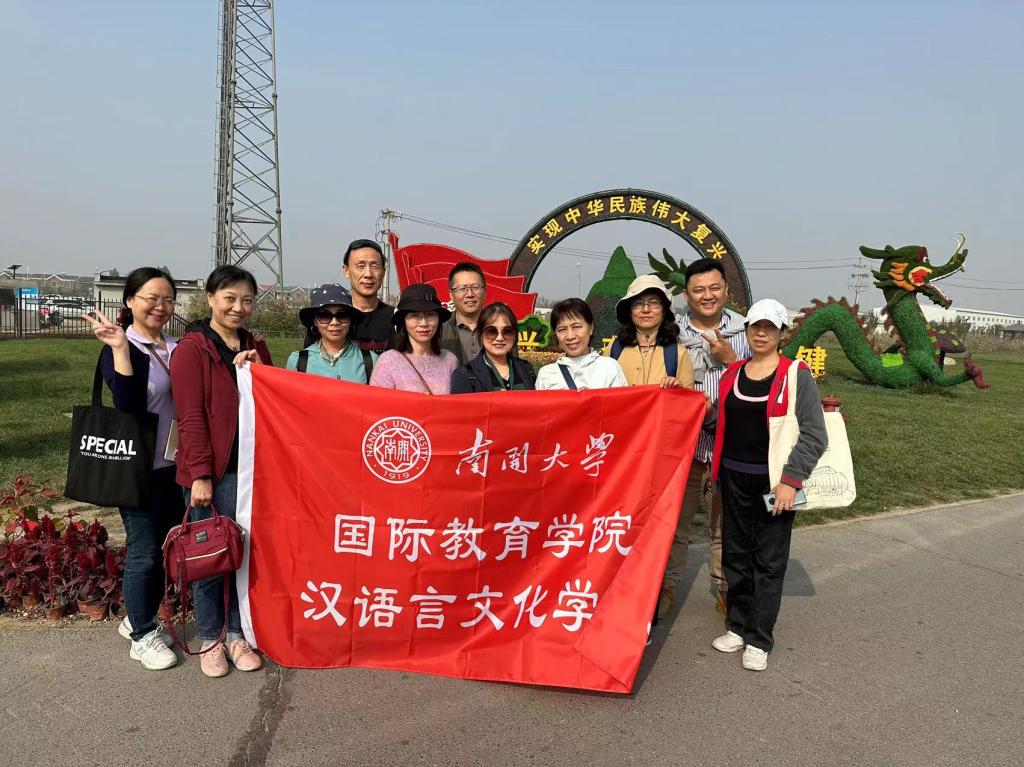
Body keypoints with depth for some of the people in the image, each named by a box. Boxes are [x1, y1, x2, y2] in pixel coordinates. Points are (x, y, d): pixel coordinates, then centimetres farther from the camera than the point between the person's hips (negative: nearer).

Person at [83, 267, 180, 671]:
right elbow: (128, 405, -24)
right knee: (144, 551, 3)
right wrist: (121, 349, -30)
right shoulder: (117, 349, -10)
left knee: (166, 547, 15)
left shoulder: (177, 349, 7)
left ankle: (138, 618, 34)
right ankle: (143, 636, 19)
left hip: (175, 465, 6)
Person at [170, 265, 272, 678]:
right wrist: (200, 474, -14)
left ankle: (237, 635, 26)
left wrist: (257, 369, -7)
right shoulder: (192, 347, -5)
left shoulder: (255, 348, 12)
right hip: (213, 470, -5)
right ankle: (210, 640, 23)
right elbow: (191, 415, -10)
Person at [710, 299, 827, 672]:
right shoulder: (731, 374, 8)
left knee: (769, 561, 4)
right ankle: (737, 626, 28)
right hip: (734, 479, 5)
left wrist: (790, 480, -17)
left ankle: (759, 640, 15)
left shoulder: (797, 376, -6)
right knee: (735, 555, 13)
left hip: (774, 482, -4)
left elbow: (815, 435, -10)